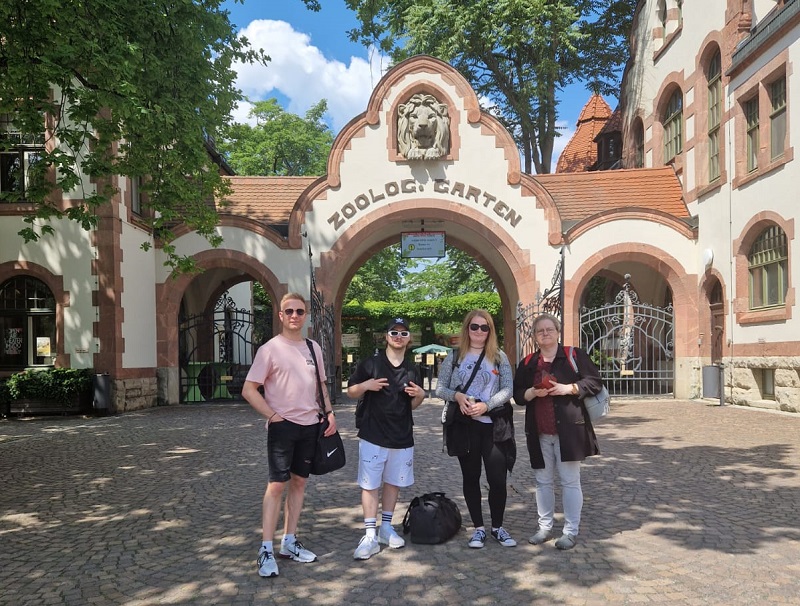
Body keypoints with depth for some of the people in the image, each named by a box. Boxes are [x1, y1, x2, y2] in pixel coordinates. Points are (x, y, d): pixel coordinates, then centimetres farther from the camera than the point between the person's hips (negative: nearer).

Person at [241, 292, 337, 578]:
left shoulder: (313, 347, 8)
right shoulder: (270, 349, -9)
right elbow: (248, 390, -10)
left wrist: (329, 412, 5)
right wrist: (273, 416, -15)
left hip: (310, 425, 6)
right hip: (283, 426, -6)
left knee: (299, 482, 11)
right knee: (277, 484, -4)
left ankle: (289, 542, 22)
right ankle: (266, 550, 5)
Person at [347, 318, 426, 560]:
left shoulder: (412, 370, 9)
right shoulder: (370, 364, -4)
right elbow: (351, 392, 2)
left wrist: (420, 395, -6)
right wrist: (366, 385, -18)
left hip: (402, 437, 4)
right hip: (373, 435, -4)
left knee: (394, 483, 13)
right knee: (370, 484, -2)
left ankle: (386, 528, 27)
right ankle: (370, 536, 4)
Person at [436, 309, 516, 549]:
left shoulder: (499, 356, 4)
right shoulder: (455, 356, 5)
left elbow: (508, 389, -2)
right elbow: (440, 388, 5)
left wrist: (486, 405, -17)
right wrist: (457, 396, -15)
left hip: (494, 425, -1)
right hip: (464, 425, 1)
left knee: (498, 479, -2)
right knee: (471, 477, 9)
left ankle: (497, 527, 19)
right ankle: (478, 528, 23)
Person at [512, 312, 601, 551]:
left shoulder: (574, 355, -1)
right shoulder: (527, 363, 10)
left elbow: (594, 381, -5)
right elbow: (518, 394, 9)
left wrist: (569, 388, -17)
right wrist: (533, 392, -11)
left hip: (568, 429, -4)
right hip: (539, 432, 4)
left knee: (570, 481, 3)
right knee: (543, 481, 13)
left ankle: (571, 531, 14)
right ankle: (545, 527, 25)